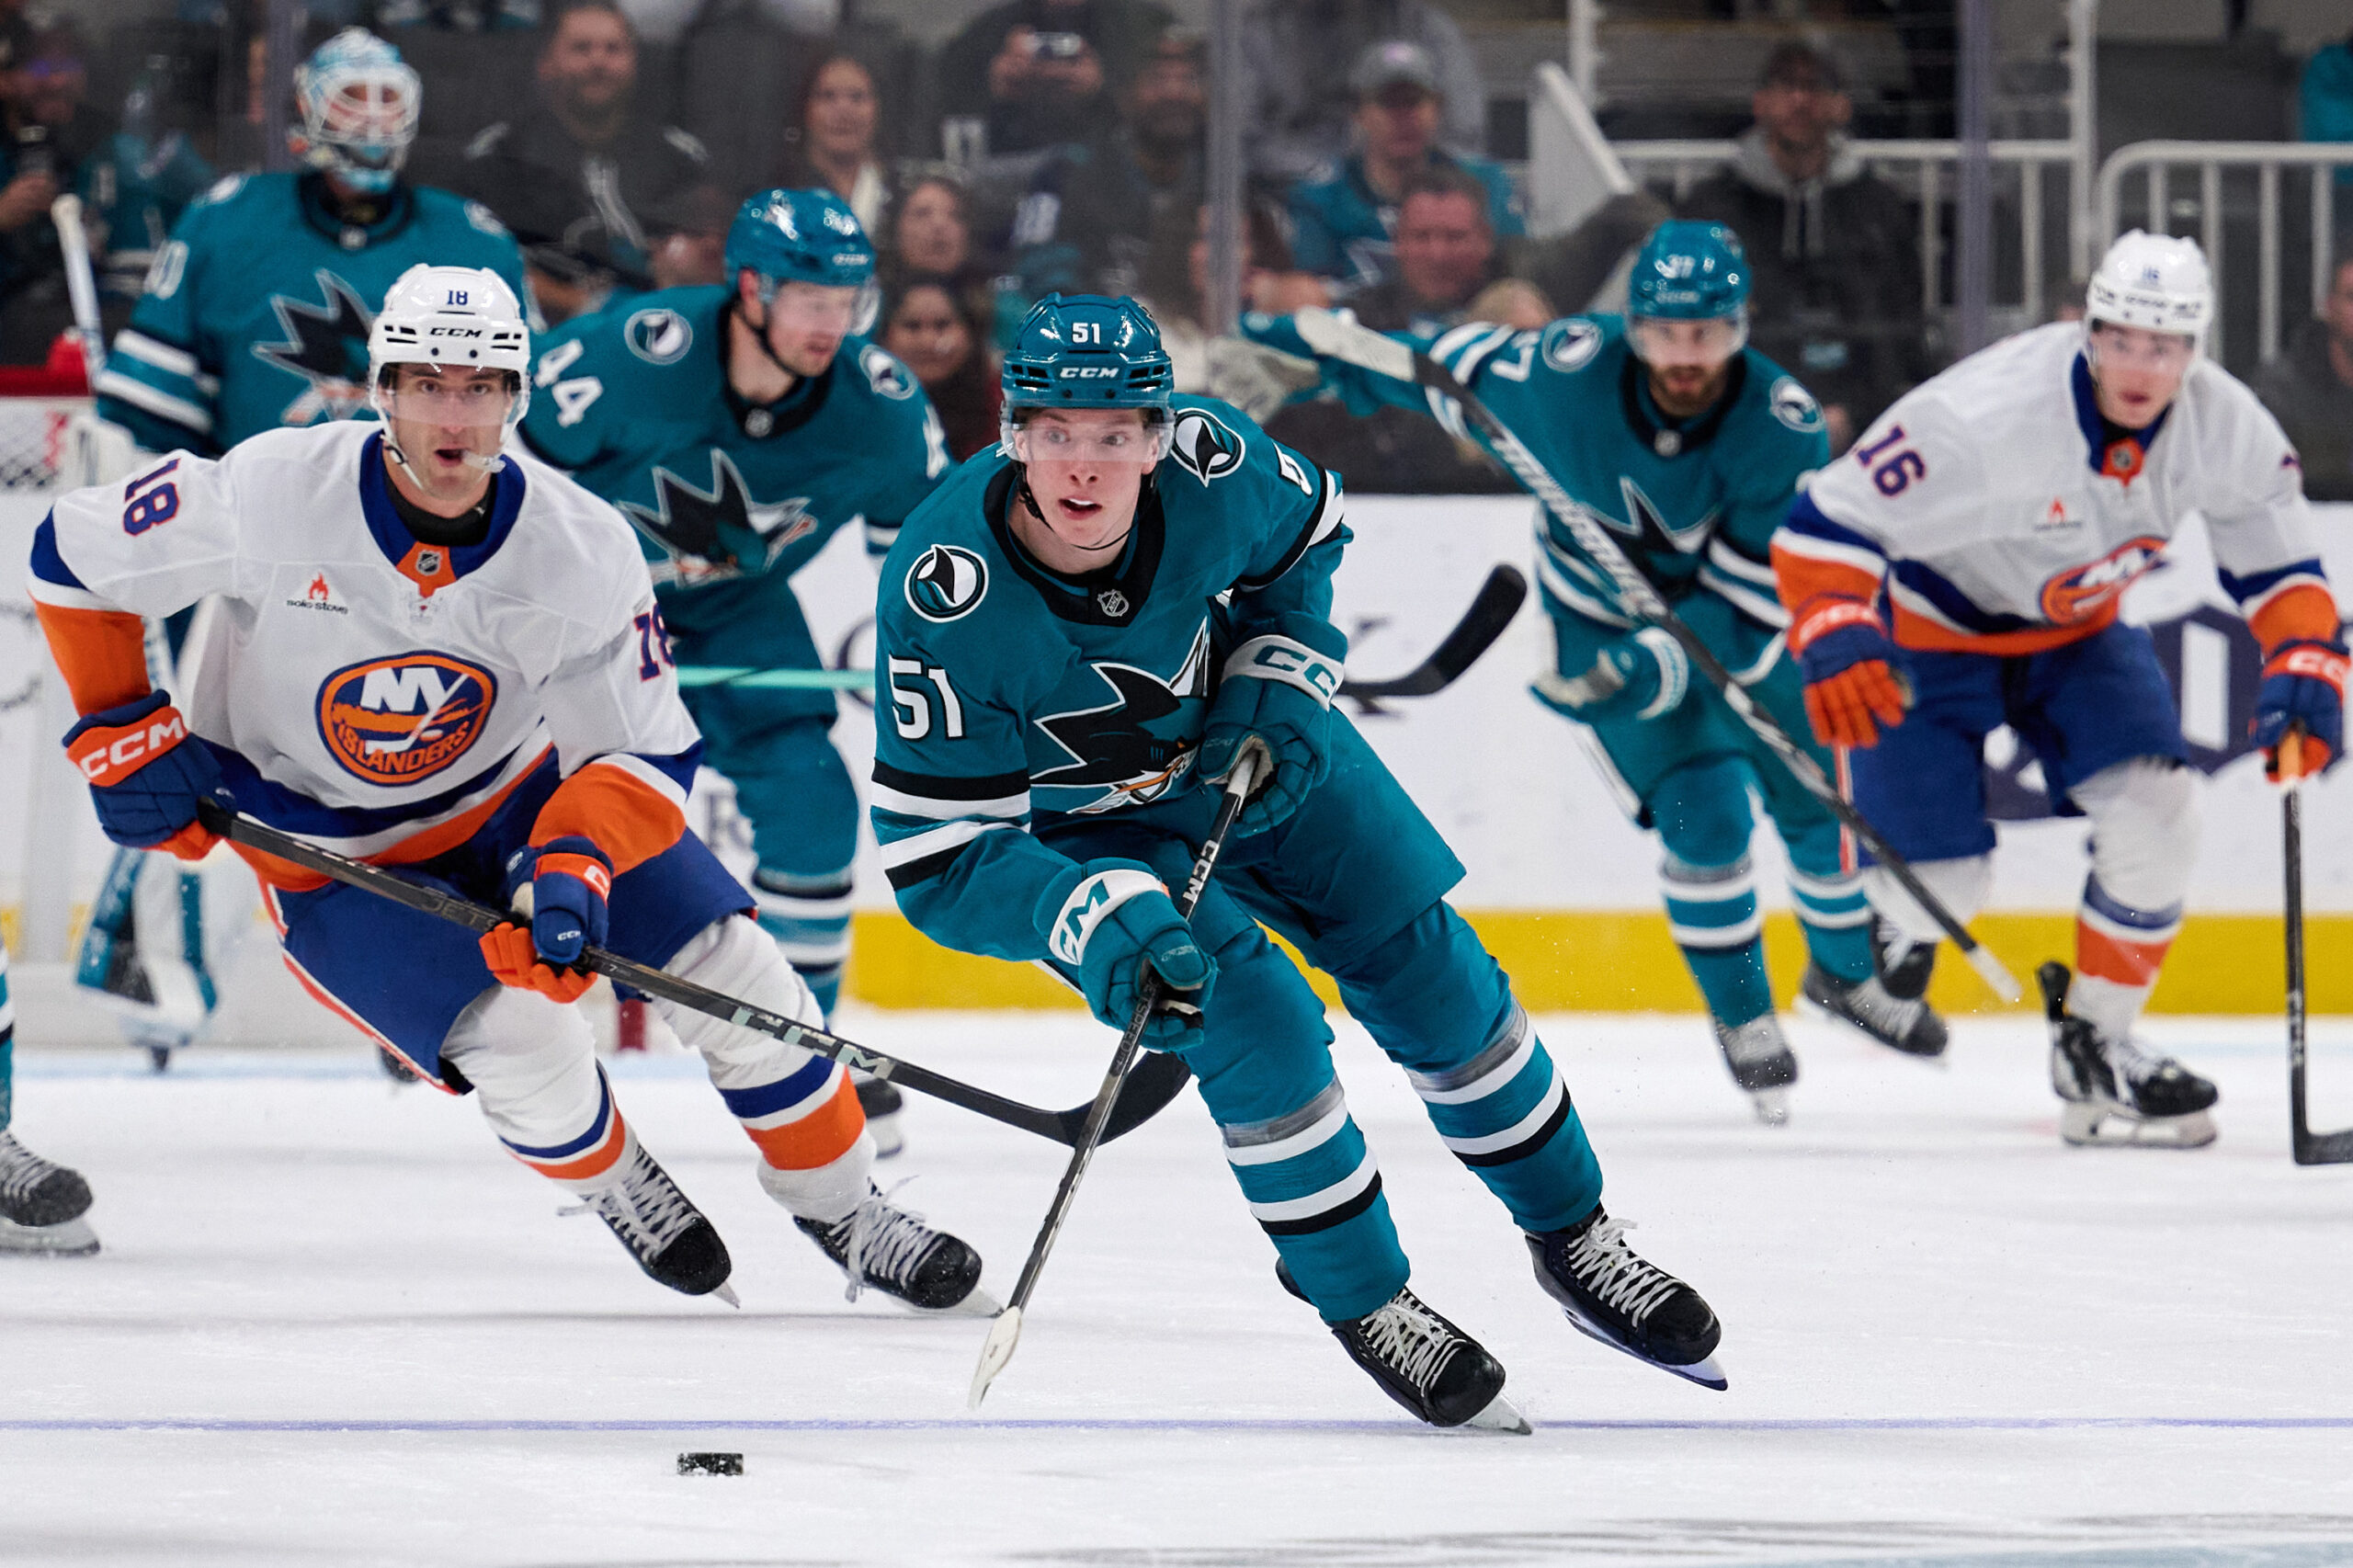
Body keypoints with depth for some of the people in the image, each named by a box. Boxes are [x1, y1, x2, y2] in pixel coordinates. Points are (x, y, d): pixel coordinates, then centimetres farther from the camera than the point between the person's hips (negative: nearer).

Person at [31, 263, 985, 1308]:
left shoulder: (584, 548, -20)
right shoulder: (270, 496, -26)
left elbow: (645, 752, -15)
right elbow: (74, 555, -11)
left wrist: (574, 864, -34)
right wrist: (121, 733, -13)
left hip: (523, 795, 3)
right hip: (333, 856, -3)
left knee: (730, 968, -8)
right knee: (523, 1039, -23)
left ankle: (840, 1210, 15)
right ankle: (613, 1186, 11)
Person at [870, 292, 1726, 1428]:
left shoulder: (1215, 466, -28)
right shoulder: (943, 593, -36)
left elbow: (1304, 535, 0)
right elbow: (934, 850, -31)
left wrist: (1281, 687, -12)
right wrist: (1096, 923, -43)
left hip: (1251, 746, 4)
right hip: (1081, 822, -3)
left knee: (1432, 978, 5)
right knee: (1255, 1025, -20)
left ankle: (1573, 1239, 26)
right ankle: (1364, 1304, 2)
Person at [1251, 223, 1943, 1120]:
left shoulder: (1785, 429, -29)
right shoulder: (1568, 372, -30)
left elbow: (1746, 601, -29)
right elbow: (1461, 364, -9)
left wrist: (1657, 666, -42)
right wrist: (1317, 343, -3)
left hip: (1743, 617, 2)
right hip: (1604, 614, -1)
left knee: (1822, 802, 11)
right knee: (1703, 818, -14)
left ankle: (1846, 973, 41)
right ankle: (1742, 1017, 10)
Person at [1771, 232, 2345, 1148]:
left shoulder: (2223, 425, -19)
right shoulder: (1985, 418, -36)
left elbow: (2277, 562, -3)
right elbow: (1824, 526, -33)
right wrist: (1834, 640, -48)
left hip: (2078, 630, 5)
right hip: (1932, 632, -5)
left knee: (2157, 815, -15)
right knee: (1940, 878, -10)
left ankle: (2095, 1046, 5)